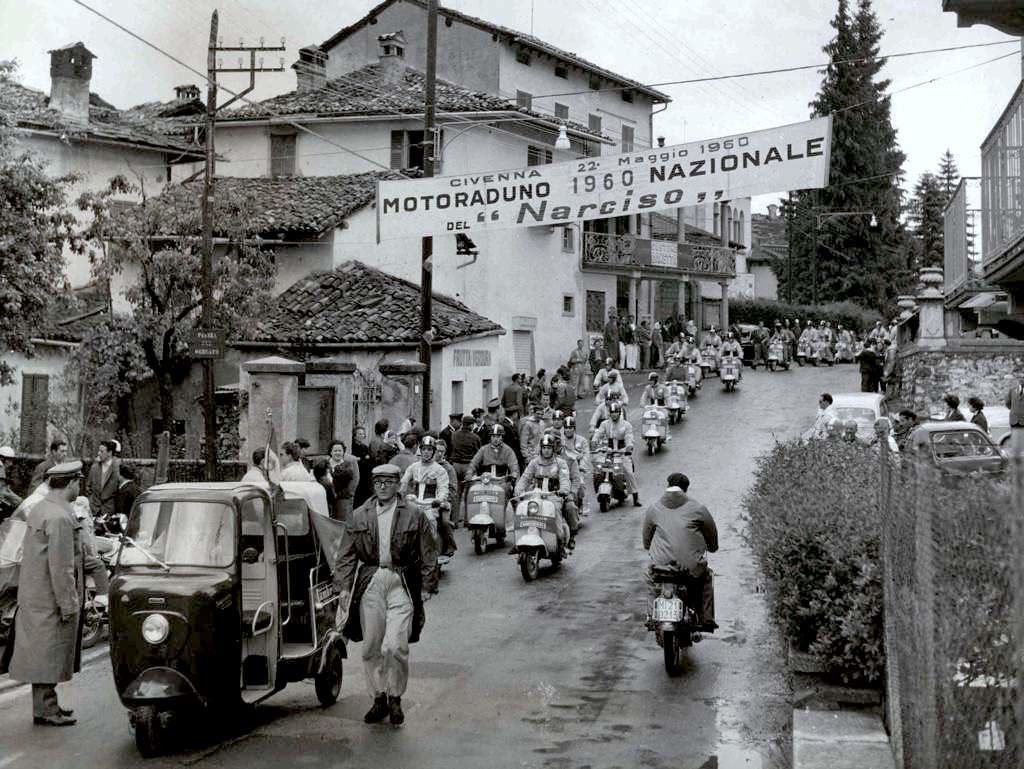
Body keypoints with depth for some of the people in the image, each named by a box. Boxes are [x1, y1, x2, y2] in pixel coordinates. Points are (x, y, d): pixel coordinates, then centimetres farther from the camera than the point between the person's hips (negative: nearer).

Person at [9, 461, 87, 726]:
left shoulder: (39, 508, 9)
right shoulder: (59, 518, -22)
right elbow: (61, 567, -23)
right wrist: (68, 605, -18)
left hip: (34, 594, 10)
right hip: (51, 598, -10)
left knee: (41, 653, 16)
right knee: (49, 654, -1)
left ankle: (47, 704, 26)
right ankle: (45, 709, 7)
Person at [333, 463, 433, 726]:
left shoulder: (414, 516, 3)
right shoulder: (359, 516, 8)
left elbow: (426, 557, 6)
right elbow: (347, 555, 8)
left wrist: (426, 587, -1)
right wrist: (343, 587, -1)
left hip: (402, 585, -3)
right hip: (370, 585, 3)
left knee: (395, 646, -11)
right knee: (371, 649, 7)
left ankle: (395, 698, 9)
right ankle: (379, 698, 22)